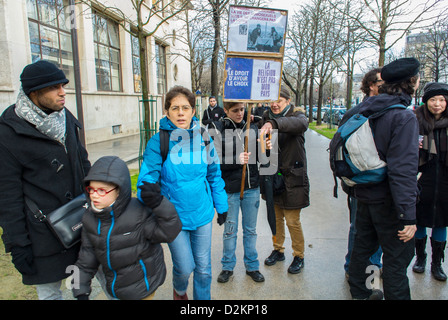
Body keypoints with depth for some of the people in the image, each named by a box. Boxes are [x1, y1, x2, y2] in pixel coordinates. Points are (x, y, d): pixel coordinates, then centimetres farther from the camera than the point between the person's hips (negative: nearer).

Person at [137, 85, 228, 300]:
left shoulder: (203, 138, -3)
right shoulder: (158, 142, -13)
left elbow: (214, 174, 7)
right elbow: (147, 178, -14)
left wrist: (221, 206, 10)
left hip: (202, 213, 3)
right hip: (174, 216, -2)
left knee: (203, 268, 14)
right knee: (185, 268, 8)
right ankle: (179, 290, 44)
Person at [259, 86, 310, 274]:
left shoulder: (296, 115, -9)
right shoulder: (267, 117, 6)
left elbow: (301, 124, -35)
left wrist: (274, 123, -51)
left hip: (292, 178, -4)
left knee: (292, 221, 4)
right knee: (276, 218, 17)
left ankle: (299, 256, 27)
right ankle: (278, 250, 38)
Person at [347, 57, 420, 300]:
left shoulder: (365, 110, 4)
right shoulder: (403, 117, -20)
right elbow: (403, 169, -26)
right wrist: (408, 216, -23)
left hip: (364, 194, 8)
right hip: (387, 199, -8)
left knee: (363, 245, 21)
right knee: (397, 257, 6)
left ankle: (360, 292, 39)